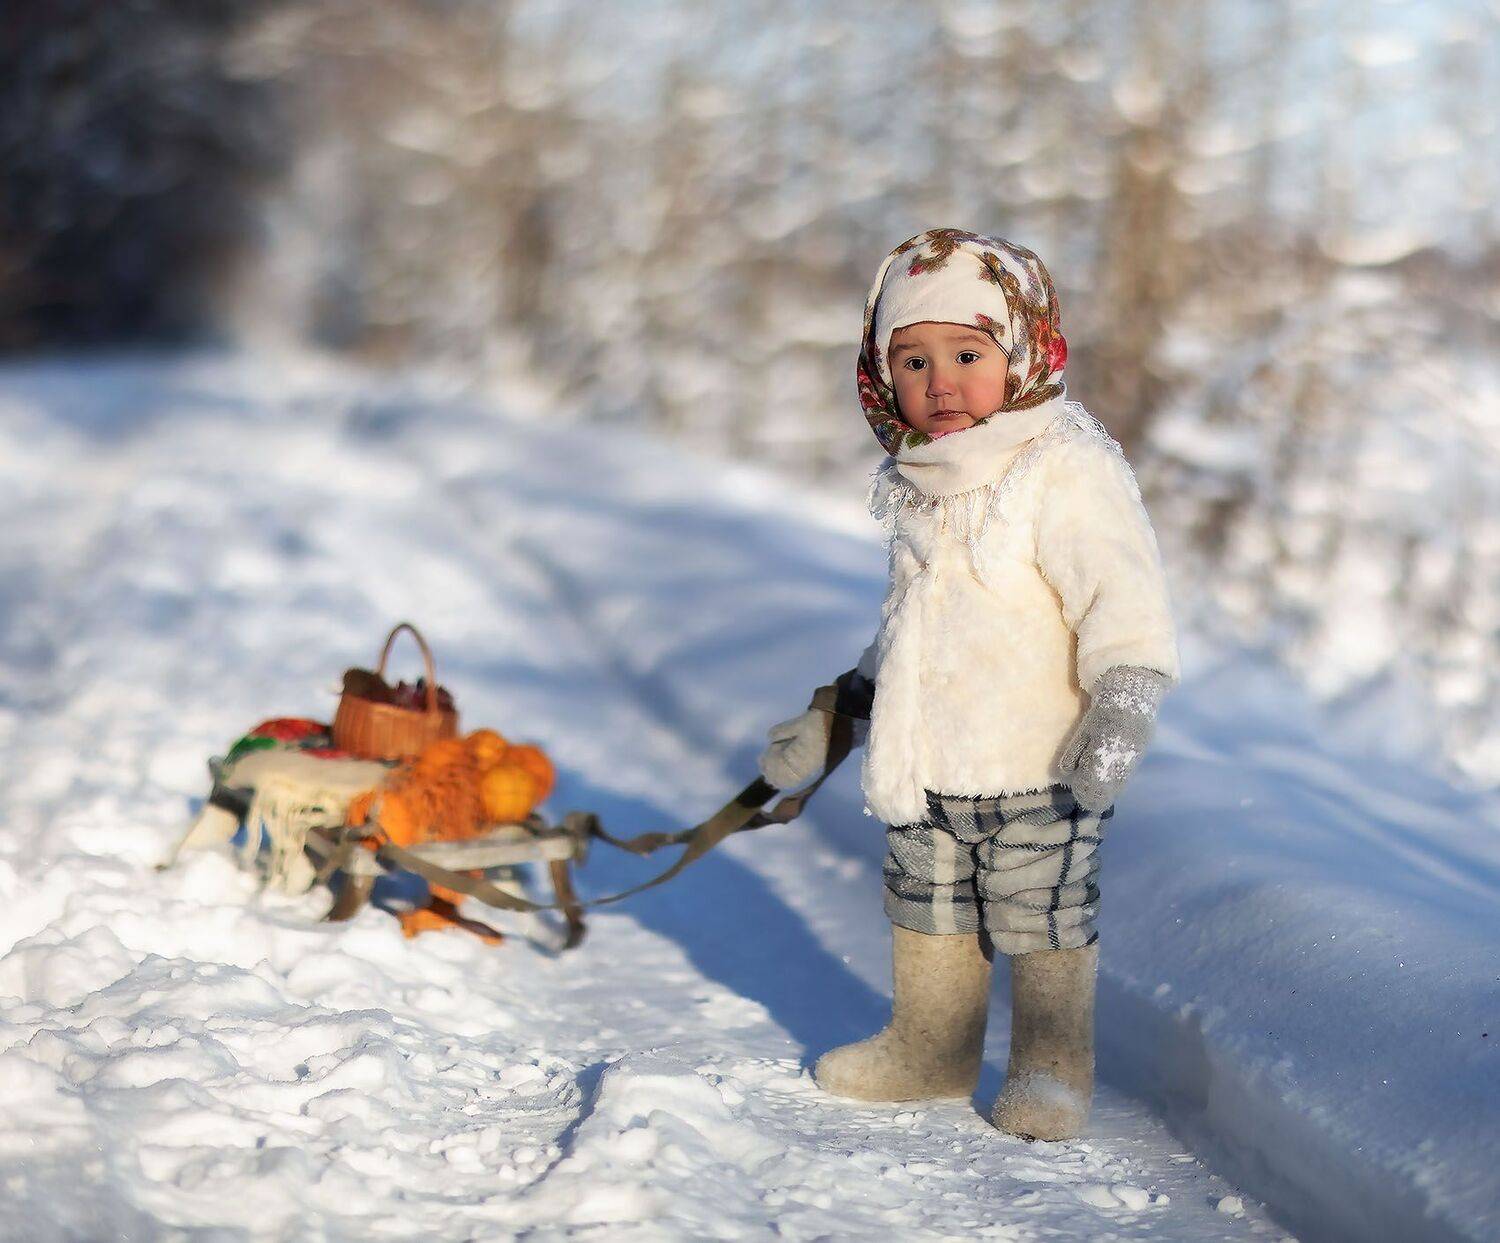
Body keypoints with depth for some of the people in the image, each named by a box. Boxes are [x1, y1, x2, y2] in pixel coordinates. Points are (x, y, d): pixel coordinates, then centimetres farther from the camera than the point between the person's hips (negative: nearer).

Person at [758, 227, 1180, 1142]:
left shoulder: (1067, 469, -15)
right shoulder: (923, 482, 11)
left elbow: (1122, 593, -20)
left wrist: (1124, 700, -30)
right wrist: (842, 707, 27)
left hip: (1039, 769, -7)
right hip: (927, 766, 8)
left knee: (1043, 923, 3)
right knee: (929, 914, 18)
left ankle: (1053, 1070, 21)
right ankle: (928, 1050, 36)